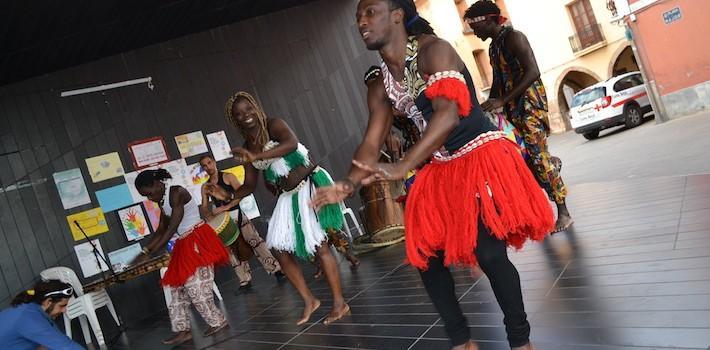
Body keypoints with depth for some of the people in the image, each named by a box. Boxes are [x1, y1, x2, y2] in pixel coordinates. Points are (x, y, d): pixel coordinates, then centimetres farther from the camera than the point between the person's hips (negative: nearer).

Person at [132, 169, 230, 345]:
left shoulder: (176, 193, -17)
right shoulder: (162, 200, 12)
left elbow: (172, 229, -21)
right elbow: (161, 229, 17)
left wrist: (149, 253, -20)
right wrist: (145, 250, 8)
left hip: (197, 241, -10)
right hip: (184, 245, 10)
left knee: (195, 287, -8)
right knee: (178, 287, 8)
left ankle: (217, 321, 7)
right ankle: (183, 330, 13)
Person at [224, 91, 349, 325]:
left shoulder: (274, 125, -10)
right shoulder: (247, 149, 8)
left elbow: (291, 143, -32)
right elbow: (249, 185, 12)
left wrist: (257, 156, -41)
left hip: (309, 186, -7)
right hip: (287, 196, 8)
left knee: (319, 245, -7)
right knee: (279, 249, 5)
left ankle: (340, 303, 5)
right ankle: (309, 301, 19)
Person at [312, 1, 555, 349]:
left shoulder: (433, 50, -16)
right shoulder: (380, 88, 5)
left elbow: (448, 115, -31)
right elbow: (371, 143, 0)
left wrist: (402, 167, -41)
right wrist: (348, 184, -21)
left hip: (483, 157, -7)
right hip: (441, 169, 8)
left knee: (489, 252, -18)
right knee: (425, 254, 6)